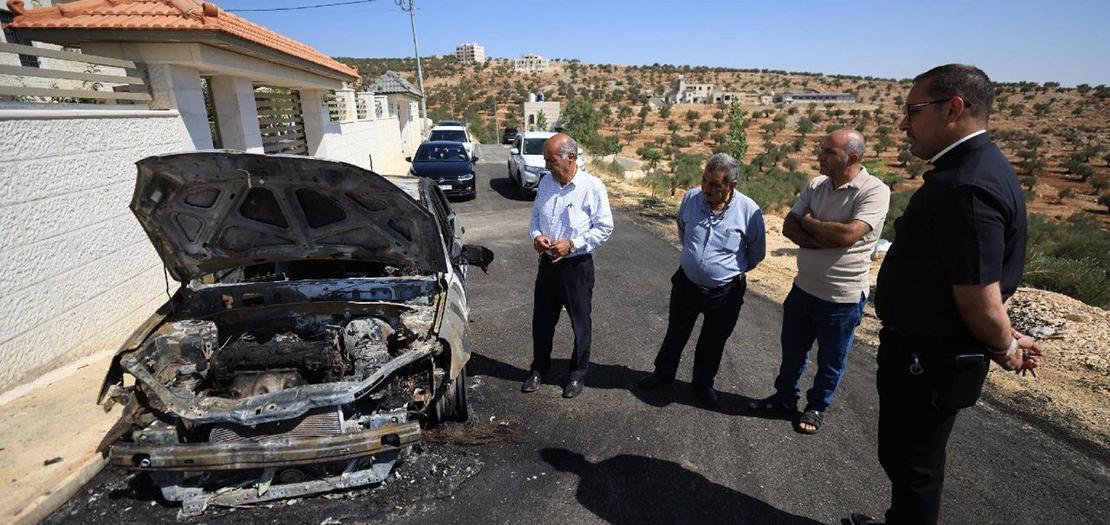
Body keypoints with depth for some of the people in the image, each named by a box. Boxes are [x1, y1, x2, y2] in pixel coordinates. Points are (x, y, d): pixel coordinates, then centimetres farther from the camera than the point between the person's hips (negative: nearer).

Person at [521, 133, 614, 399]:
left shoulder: (592, 187, -14)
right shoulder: (545, 182, 3)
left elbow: (604, 227, -11)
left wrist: (572, 244, -20)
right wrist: (536, 235, -8)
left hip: (577, 266, -5)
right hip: (547, 263, 5)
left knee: (580, 324, 11)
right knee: (542, 320, 16)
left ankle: (578, 373, 31)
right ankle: (539, 368, 36)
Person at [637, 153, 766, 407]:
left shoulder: (749, 210, -19)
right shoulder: (691, 198, -11)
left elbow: (757, 252, -1)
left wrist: (734, 268, 10)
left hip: (725, 292, -2)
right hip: (687, 283, 2)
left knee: (713, 342, 16)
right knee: (676, 333, 19)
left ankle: (703, 383, 40)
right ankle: (664, 372, 42)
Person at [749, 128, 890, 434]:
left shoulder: (875, 191, -17)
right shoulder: (816, 185, 1)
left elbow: (848, 235, -29)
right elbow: (789, 227, -2)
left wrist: (809, 222, -13)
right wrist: (822, 239, -20)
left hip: (843, 297, -5)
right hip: (803, 287, 6)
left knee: (831, 360, 15)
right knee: (792, 350, 20)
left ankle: (817, 408, 37)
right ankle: (785, 398, 41)